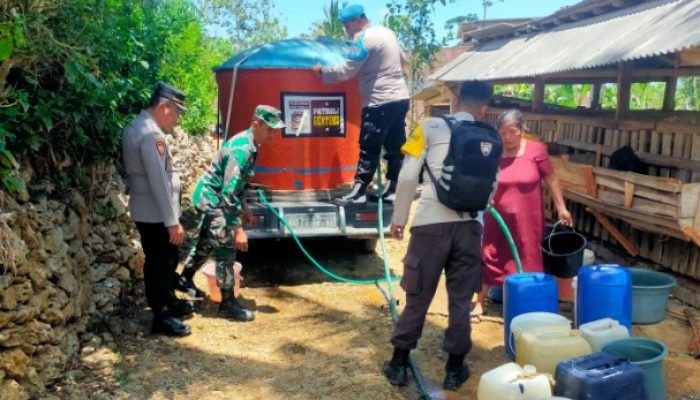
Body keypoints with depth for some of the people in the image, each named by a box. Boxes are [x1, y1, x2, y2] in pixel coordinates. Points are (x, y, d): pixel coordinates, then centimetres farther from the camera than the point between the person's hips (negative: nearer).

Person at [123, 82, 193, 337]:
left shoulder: (136, 127, 11)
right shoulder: (151, 134, -22)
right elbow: (159, 182, -26)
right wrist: (173, 221, -23)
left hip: (148, 211, 10)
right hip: (155, 214, -10)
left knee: (165, 261, 22)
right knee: (161, 263, 2)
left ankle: (169, 303, 39)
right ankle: (162, 318, 14)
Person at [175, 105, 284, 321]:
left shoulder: (247, 142, 2)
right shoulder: (242, 150, -29)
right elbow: (229, 193, -33)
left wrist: (244, 206, 21)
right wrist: (238, 229, -32)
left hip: (210, 197, 10)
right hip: (212, 199, -10)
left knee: (207, 242, 25)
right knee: (226, 250, -5)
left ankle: (185, 277, 44)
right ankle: (228, 303, 4)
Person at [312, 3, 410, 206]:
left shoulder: (364, 38, -12)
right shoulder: (388, 32, 14)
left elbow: (347, 71, -14)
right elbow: (402, 60, 25)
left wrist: (322, 70, -1)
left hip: (380, 102, -9)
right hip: (400, 98, 9)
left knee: (369, 148, -4)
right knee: (395, 146, 10)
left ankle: (358, 192, 1)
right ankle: (392, 189, 16)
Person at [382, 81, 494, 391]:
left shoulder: (430, 128, 0)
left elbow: (408, 178, -5)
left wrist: (398, 218, 5)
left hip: (432, 223, -2)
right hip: (470, 225, 2)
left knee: (418, 296, 9)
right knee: (461, 299, 13)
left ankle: (399, 364, 20)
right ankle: (455, 368, 23)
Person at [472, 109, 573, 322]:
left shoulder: (536, 150, -9)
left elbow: (551, 179, 0)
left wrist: (561, 208, 0)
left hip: (527, 220, 0)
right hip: (498, 219, 1)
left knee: (528, 262, 10)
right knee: (489, 259, 7)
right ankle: (479, 304, 19)